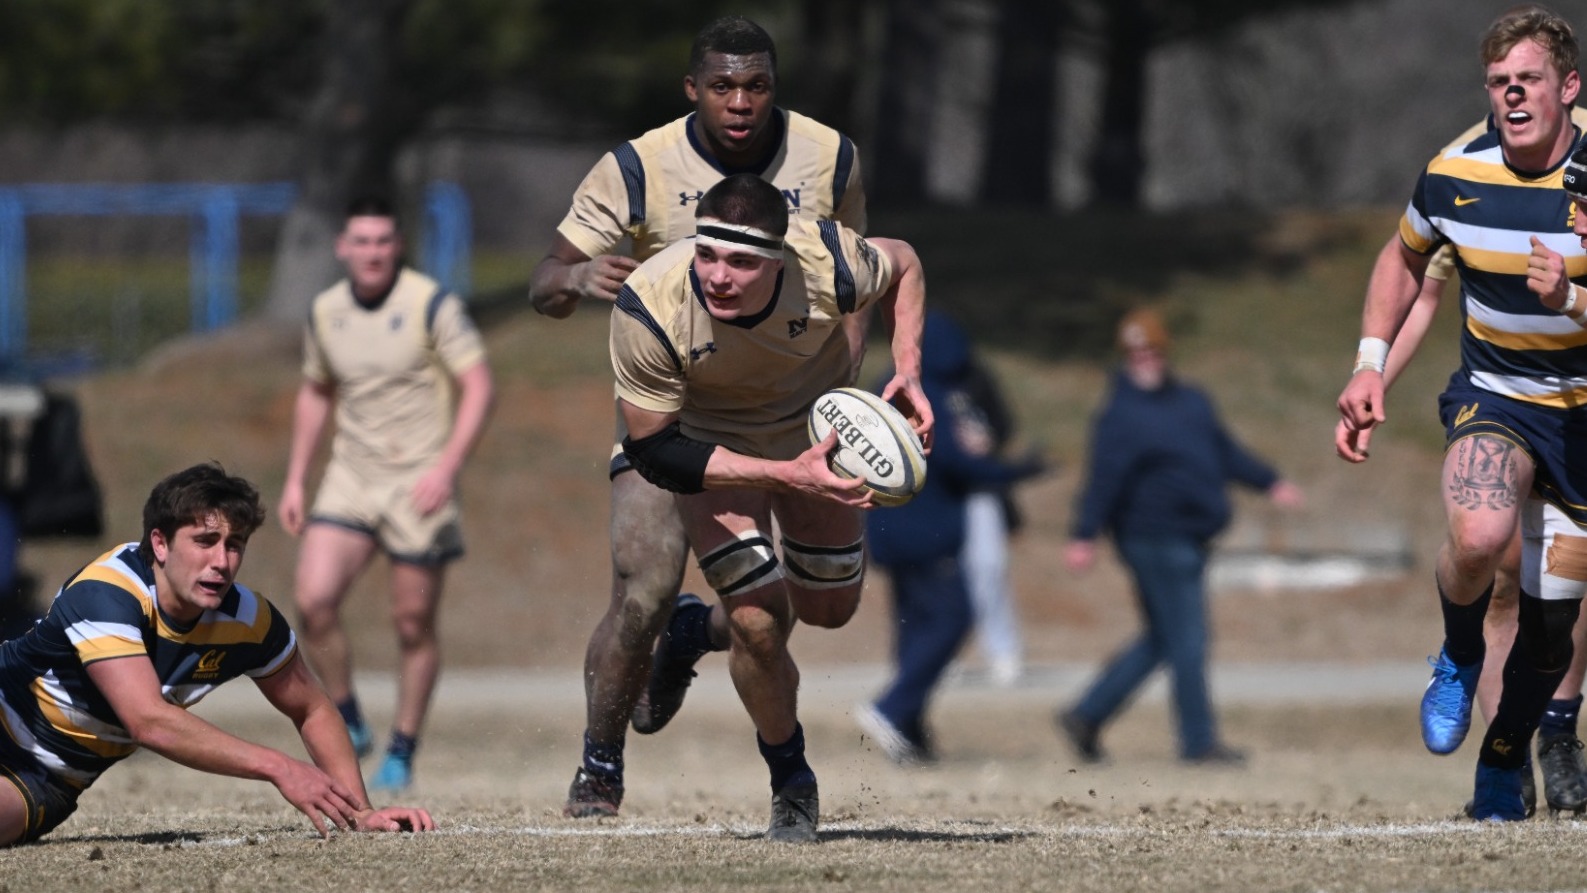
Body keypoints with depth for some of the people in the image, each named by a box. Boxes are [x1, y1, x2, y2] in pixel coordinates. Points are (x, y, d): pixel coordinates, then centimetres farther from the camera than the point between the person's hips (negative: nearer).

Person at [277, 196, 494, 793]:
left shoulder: (431, 305, -10)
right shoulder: (325, 312, 6)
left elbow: (478, 386, -12)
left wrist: (446, 467, -22)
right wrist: (295, 480, 14)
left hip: (418, 483, -4)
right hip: (350, 477, 4)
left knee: (413, 624, 0)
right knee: (314, 599, -13)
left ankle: (401, 754, 15)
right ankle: (348, 726, 5)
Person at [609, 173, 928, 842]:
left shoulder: (828, 266, -35)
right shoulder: (648, 307, -39)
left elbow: (902, 266, -8)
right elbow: (653, 453, -30)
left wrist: (907, 370, -20)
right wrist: (786, 475, -39)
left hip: (816, 424, 3)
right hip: (711, 440, -3)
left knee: (830, 609, 11)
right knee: (761, 622, -14)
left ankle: (704, 625, 45)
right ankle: (790, 782, 13)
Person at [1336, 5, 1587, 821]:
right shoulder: (1453, 175, -6)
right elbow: (1405, 260, 14)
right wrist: (1370, 364, 7)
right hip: (1493, 396, 1)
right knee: (1479, 538, -31)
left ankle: (1503, 768, 25)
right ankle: (1458, 656, 2)